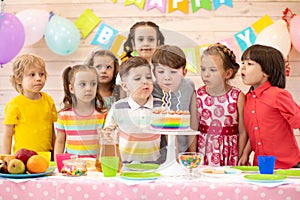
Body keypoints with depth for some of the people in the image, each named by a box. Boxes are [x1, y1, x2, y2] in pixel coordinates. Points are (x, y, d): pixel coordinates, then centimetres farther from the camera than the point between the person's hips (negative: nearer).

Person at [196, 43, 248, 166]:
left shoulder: (237, 96, -7)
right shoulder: (198, 95, -1)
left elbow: (243, 132, -3)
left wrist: (240, 160, -3)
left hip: (229, 157, -1)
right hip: (203, 155, 2)